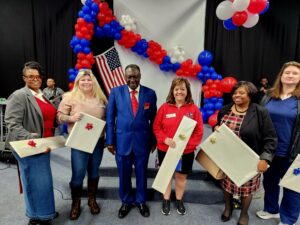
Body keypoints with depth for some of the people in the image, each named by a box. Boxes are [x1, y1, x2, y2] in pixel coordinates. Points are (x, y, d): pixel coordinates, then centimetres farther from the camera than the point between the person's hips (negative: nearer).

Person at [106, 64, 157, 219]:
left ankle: (141, 201, 39)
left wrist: (154, 140, 4)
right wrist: (110, 140, -2)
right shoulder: (115, 92, -2)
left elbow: (153, 119, 3)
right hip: (122, 140, 0)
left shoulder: (150, 93, -1)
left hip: (142, 140, 0)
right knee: (124, 174, 15)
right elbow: (110, 118, 0)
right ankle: (126, 201, 39)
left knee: (141, 173, 16)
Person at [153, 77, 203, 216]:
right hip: (165, 150, 0)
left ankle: (179, 200, 40)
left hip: (186, 151, 0)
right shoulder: (164, 107, -5)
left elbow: (199, 131, -4)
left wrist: (187, 143, -16)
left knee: (181, 176, 17)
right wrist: (165, 139, -18)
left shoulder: (193, 109, -5)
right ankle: (166, 200, 38)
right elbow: (156, 127, -3)